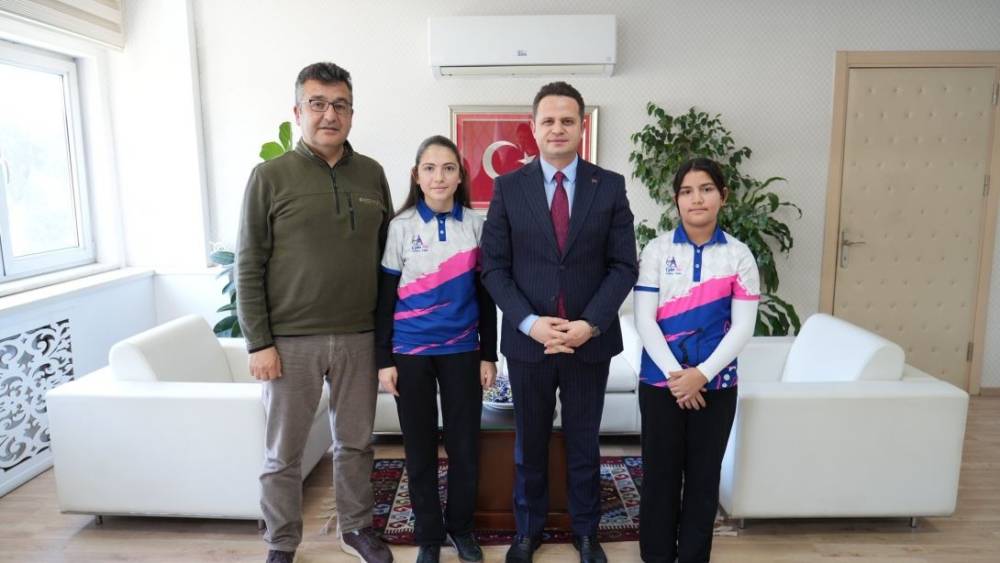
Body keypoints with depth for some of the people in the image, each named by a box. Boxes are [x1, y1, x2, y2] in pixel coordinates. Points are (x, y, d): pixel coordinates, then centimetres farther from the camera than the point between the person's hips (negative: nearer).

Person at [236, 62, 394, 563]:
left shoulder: (372, 174, 6)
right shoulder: (270, 176, -4)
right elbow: (249, 267, -4)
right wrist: (259, 343, -8)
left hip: (359, 337, 3)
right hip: (291, 340, -2)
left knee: (355, 442, 16)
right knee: (283, 454, 10)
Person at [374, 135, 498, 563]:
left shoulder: (476, 225, 0)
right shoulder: (401, 227, -3)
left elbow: (484, 295, 4)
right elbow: (385, 296, -1)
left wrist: (489, 355, 3)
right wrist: (384, 359, -3)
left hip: (462, 351, 1)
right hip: (411, 353, -1)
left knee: (464, 445, 9)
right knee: (420, 448, 10)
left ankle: (461, 526, 31)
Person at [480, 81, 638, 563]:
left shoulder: (610, 186, 0)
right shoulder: (508, 187, -1)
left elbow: (623, 266, -3)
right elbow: (494, 267, -3)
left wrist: (590, 325, -14)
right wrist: (530, 323, -15)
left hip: (591, 340, 0)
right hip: (527, 339, 0)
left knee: (583, 443, 15)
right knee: (530, 443, 15)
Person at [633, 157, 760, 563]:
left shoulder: (739, 255, 1)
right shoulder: (657, 250, -2)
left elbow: (742, 327, -3)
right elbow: (644, 319, -7)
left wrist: (701, 374, -13)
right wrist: (675, 375, -14)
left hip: (716, 383, 1)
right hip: (660, 380, -1)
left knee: (704, 475, 11)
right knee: (660, 473, 8)